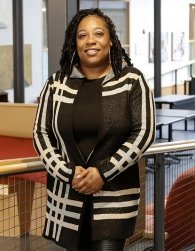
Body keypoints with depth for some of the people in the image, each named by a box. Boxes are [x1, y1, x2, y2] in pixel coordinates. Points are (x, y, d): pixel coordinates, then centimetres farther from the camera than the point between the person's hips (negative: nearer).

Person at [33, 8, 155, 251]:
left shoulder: (132, 81, -2)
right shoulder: (56, 83, 5)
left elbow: (144, 132, -6)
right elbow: (41, 133, 5)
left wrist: (103, 172, -14)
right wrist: (68, 172, -10)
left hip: (115, 194, -2)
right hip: (66, 196, 2)